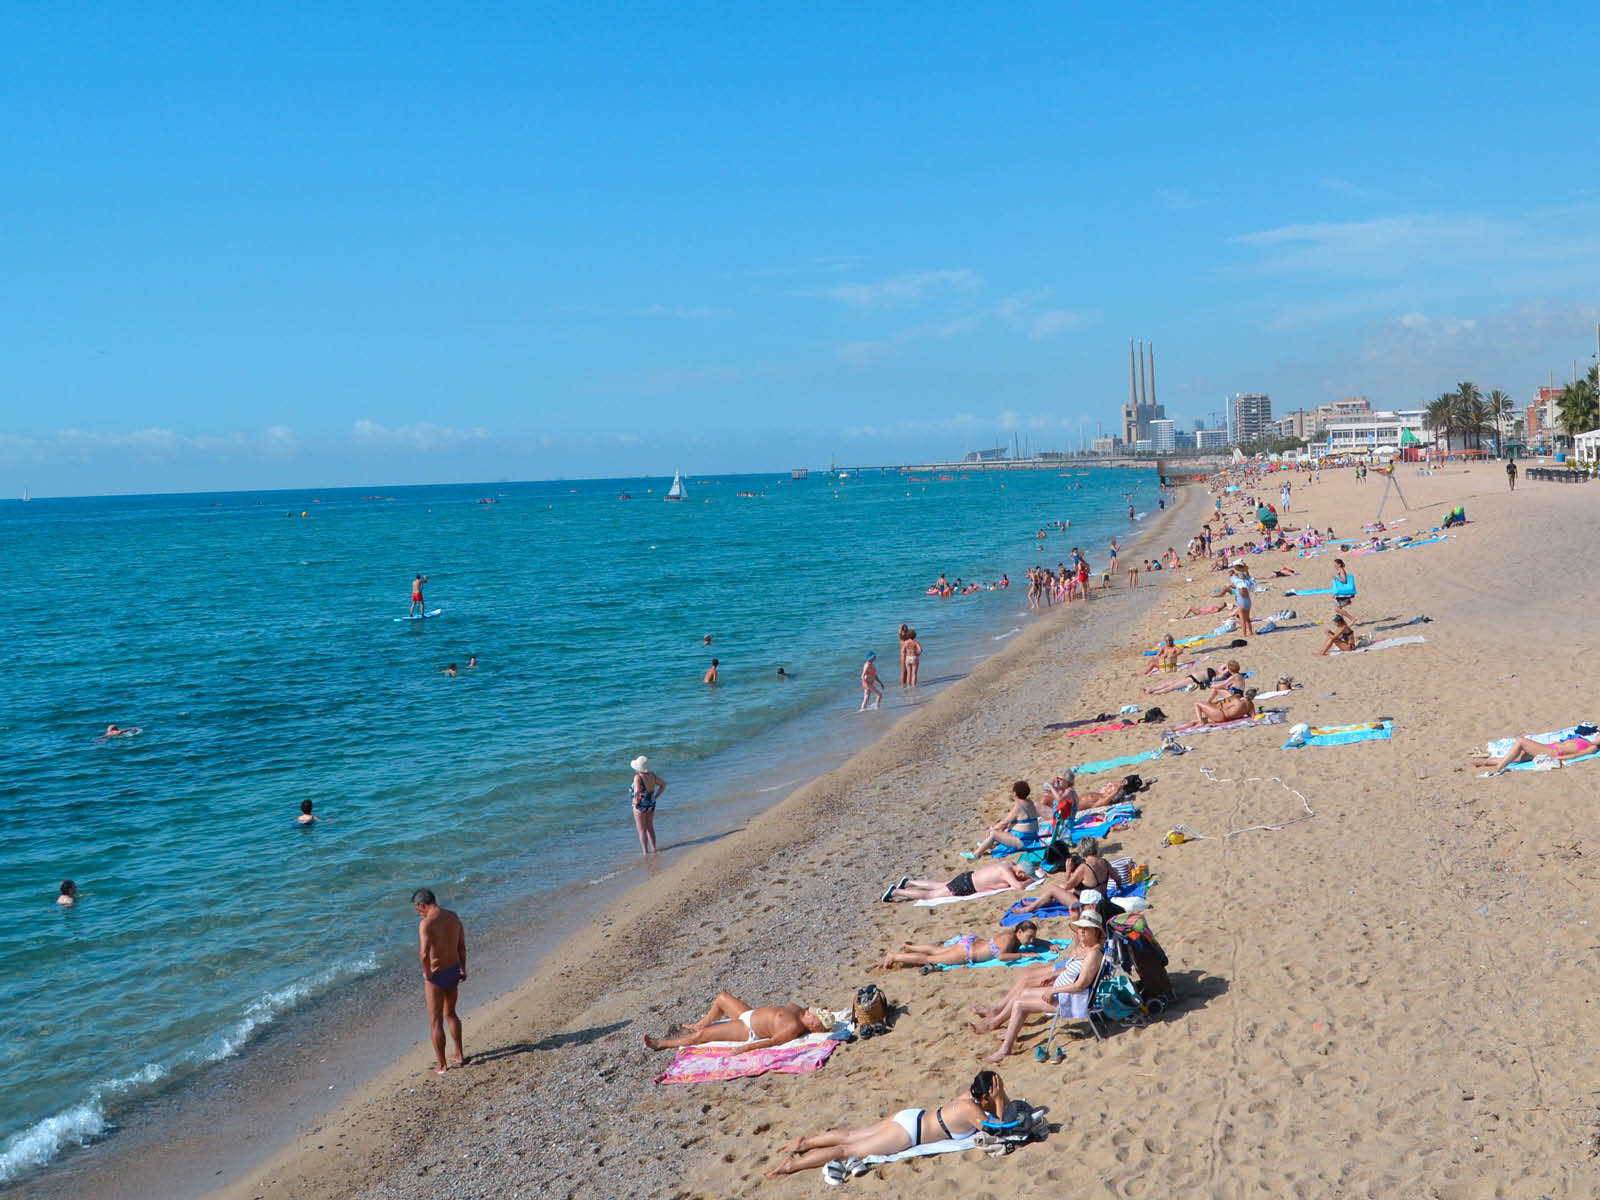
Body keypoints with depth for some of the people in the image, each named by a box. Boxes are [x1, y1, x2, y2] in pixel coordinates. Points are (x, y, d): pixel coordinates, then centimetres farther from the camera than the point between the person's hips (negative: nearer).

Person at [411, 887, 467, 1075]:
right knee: (450, 1014, 27)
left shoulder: (426, 923, -21)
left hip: (436, 976, -7)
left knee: (436, 1022, 8)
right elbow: (462, 946, 9)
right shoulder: (453, 917, 1)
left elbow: (424, 954, -29)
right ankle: (460, 1055, 33)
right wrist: (463, 969, 20)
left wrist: (426, 973, -12)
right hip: (454, 971, 7)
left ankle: (442, 1066, 16)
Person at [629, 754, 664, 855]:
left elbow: (637, 791, -38)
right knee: (650, 828, 21)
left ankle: (645, 852, 10)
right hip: (651, 804, 6)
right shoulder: (652, 775, -6)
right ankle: (653, 849, 26)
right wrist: (656, 797, 5)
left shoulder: (638, 777, -24)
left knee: (642, 830, 6)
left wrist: (636, 800, -20)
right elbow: (663, 784, 1)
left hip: (640, 805, -6)